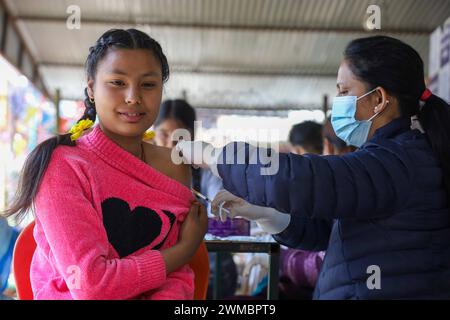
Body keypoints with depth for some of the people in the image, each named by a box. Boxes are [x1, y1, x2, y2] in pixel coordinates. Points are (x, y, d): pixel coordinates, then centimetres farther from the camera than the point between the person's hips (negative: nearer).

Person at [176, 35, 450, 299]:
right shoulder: (397, 154, 13)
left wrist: (210, 155, -16)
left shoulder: (400, 160, -19)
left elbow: (297, 180, -30)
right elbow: (324, 230, 15)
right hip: (363, 290, 9)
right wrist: (261, 212, -1)